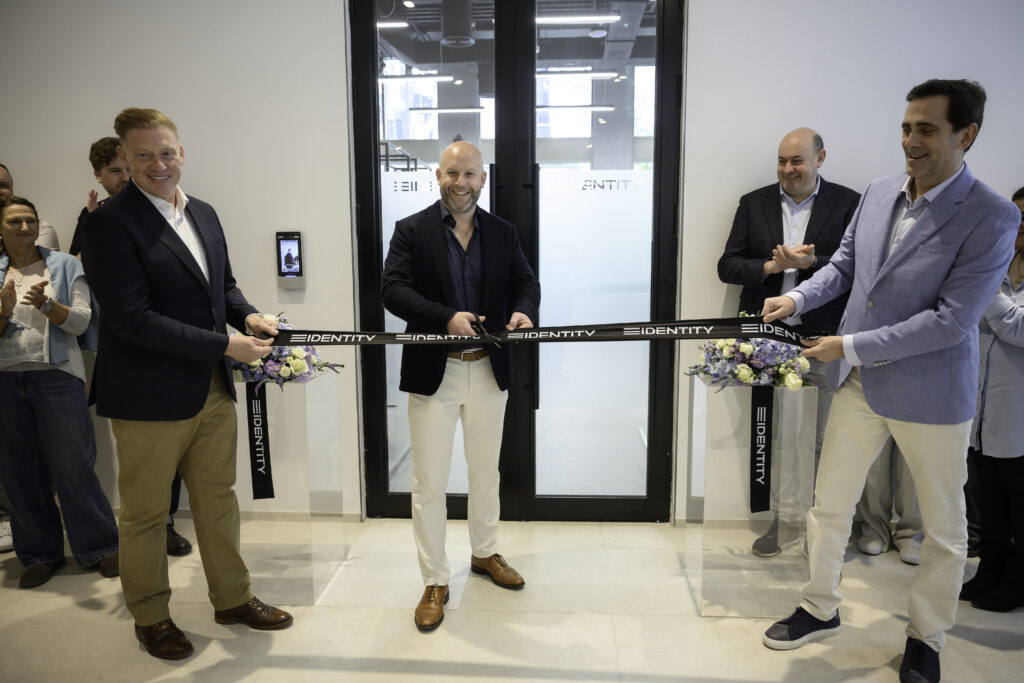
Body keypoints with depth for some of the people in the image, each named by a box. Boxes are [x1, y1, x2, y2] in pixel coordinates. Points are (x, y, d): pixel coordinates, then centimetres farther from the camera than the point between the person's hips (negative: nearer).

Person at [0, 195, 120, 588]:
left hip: (56, 375, -3)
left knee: (72, 465, -2)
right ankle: (40, 553, 22)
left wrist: (47, 305, -19)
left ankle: (99, 547, 11)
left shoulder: (65, 266, 4)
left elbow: (81, 322, -3)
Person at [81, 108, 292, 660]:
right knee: (145, 513, 12)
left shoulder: (204, 214, 9)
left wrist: (247, 315, -3)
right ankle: (149, 617, 33)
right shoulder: (109, 224, -14)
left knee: (218, 499, 18)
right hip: (149, 398, -6)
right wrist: (225, 346, -21)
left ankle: (232, 598, 36)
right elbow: (132, 320, -22)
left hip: (213, 390, 7)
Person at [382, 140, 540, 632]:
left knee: (486, 471, 20)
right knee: (429, 483, 3)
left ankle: (485, 553, 42)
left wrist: (524, 311, -20)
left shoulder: (503, 233, 6)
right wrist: (446, 318, -29)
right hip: (433, 372, -3)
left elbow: (526, 281, 4)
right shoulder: (412, 230, -4)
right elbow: (393, 289, -14)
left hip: (489, 371, 4)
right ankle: (435, 581, 20)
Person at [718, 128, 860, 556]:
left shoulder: (847, 203, 3)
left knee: (829, 438, 6)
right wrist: (769, 267, -12)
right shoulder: (754, 203, 10)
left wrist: (811, 262, -18)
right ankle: (788, 517, 22)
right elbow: (728, 266, 4)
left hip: (826, 339, -1)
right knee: (779, 434, 8)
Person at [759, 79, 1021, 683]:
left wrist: (852, 346, -21)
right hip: (859, 384, 5)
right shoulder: (878, 192, 1)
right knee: (829, 505, 15)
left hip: (931, 394, -5)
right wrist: (798, 298, -6)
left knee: (944, 528, 15)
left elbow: (951, 319, -22)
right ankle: (821, 610, 36)